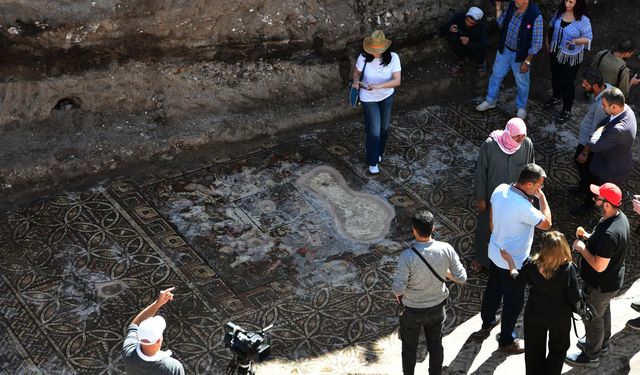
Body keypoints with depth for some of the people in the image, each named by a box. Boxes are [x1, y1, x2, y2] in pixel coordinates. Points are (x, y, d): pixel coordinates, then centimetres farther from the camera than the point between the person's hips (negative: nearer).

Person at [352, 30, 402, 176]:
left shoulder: (393, 58, -24)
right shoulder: (363, 58, -24)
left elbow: (397, 81, -28)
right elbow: (356, 72, -4)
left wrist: (379, 86, -42)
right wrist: (356, 80, -27)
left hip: (387, 97, 2)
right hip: (369, 99, -2)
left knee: (384, 127, 21)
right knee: (374, 131, 0)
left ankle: (378, 152, 49)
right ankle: (373, 162, 21)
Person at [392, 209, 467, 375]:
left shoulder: (407, 256, -32)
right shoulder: (446, 250, -21)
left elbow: (398, 289, -26)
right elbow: (461, 278, -11)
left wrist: (398, 294, -3)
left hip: (412, 311, -3)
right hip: (437, 307, 3)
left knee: (409, 347, 22)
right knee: (436, 345, 25)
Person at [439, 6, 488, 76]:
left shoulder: (481, 27, -28)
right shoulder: (459, 17, -25)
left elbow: (483, 47, -33)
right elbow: (442, 30, -23)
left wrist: (469, 43, -50)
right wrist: (449, 29, -46)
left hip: (473, 47, -2)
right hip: (460, 46, 2)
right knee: (450, 36, -26)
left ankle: (481, 63, 5)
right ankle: (460, 60, -1)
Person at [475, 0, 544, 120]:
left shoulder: (535, 16, -29)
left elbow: (537, 43, -22)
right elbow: (501, 23, 5)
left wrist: (527, 61, -18)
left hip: (520, 55, -5)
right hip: (504, 50, 5)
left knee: (521, 83, 16)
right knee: (496, 75, 22)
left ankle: (521, 107, 40)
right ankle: (490, 101, 44)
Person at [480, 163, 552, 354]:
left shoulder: (500, 189, -13)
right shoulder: (523, 207, -37)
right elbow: (547, 223, -21)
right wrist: (542, 198, -15)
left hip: (495, 253, 8)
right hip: (513, 262, -8)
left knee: (492, 289, 30)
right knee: (513, 301, 14)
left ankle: (487, 321, 54)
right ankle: (506, 341, 33)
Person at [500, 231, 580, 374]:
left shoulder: (531, 264, -23)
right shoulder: (568, 268, -30)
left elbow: (518, 281, -4)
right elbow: (575, 298, -23)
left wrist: (510, 260, 9)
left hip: (534, 314, 2)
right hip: (560, 317, -2)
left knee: (534, 349, 26)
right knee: (557, 349, 24)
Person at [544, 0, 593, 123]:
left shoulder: (583, 20, -27)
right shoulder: (560, 12, -11)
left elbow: (588, 38, -19)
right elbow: (551, 26, 8)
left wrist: (575, 41, -36)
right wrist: (547, 41, 14)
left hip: (571, 57, -6)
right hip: (556, 52, 6)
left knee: (567, 82, 7)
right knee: (555, 76, 27)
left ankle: (567, 111, 26)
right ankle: (557, 97, 56)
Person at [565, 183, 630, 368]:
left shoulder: (609, 233, -40)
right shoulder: (619, 216, -9)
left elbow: (599, 266, -34)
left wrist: (582, 248, -22)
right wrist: (588, 237, -5)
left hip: (601, 285, -9)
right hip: (612, 278, 9)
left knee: (592, 317, 13)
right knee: (603, 310, 30)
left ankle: (591, 356, 34)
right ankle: (602, 342, 54)